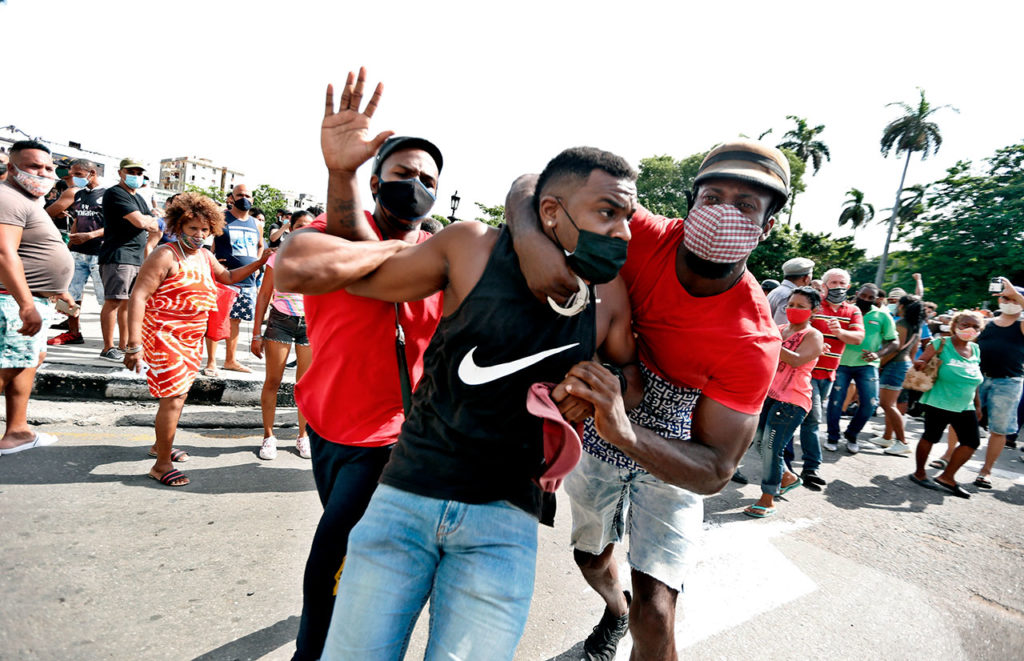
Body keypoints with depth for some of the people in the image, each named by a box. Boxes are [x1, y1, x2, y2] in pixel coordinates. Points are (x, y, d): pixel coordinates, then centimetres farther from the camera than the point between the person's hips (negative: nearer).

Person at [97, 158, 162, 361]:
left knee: (128, 302, 10)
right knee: (114, 301, -8)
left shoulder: (139, 199, 23)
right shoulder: (115, 194, -6)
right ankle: (108, 348, -3)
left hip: (138, 258, 9)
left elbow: (155, 227, 20)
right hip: (118, 256, -8)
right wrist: (153, 222, 3)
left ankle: (123, 346, 16)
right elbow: (140, 221, -17)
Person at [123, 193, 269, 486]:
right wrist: (134, 344, -24)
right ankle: (162, 465, 5)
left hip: (191, 338, 8)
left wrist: (260, 262, 16)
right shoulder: (166, 255, -14)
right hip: (164, 337, -8)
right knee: (173, 398, -8)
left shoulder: (204, 256, 11)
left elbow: (228, 277, 29)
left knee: (177, 395, 19)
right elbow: (138, 296, -18)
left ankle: (160, 445, 39)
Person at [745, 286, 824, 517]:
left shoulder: (813, 336, -7)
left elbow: (796, 360, -24)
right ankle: (787, 477, 37)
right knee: (759, 441, 14)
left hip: (792, 400, -7)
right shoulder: (779, 329, 10)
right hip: (769, 394, 7)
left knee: (771, 447, -9)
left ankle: (767, 500, 3)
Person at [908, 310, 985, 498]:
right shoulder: (941, 344, -9)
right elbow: (920, 363, -7)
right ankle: (919, 473, 21)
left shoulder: (975, 350, 8)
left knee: (971, 442, 3)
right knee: (930, 437, 3)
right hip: (939, 403, -6)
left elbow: (973, 381, 16)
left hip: (965, 407, 6)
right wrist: (921, 364, -31)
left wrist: (977, 404, 17)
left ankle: (947, 477, 17)